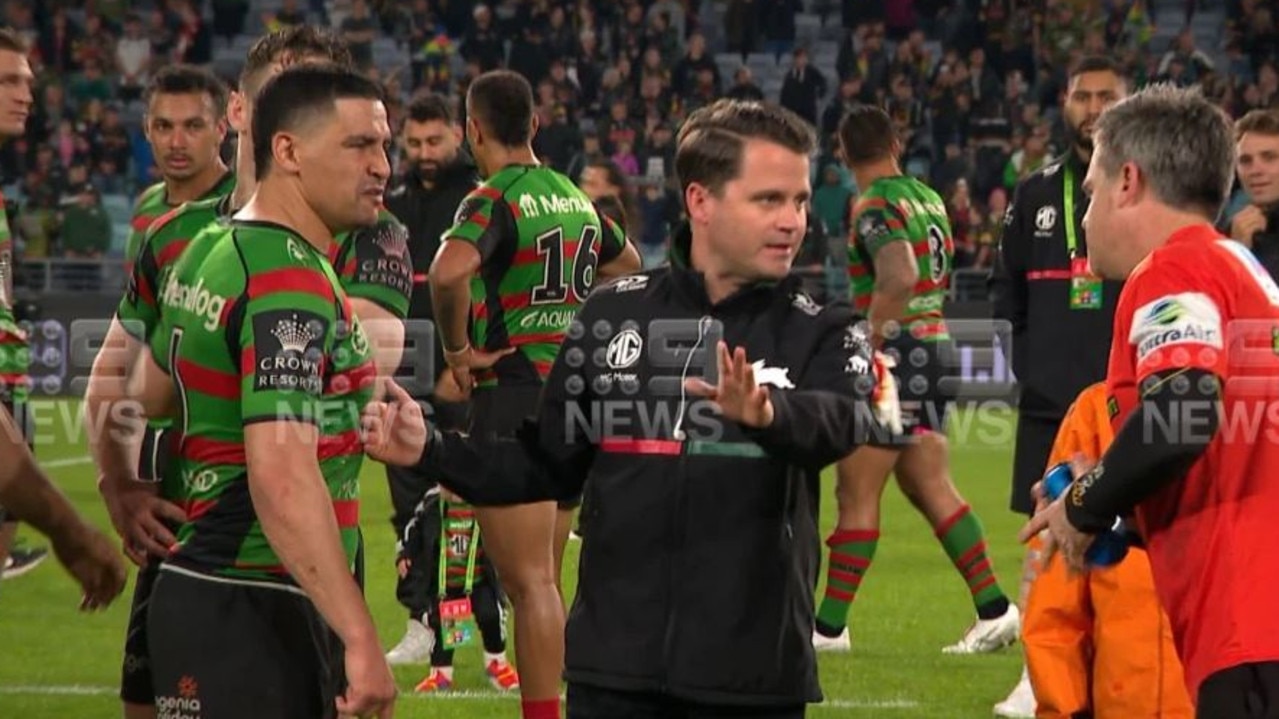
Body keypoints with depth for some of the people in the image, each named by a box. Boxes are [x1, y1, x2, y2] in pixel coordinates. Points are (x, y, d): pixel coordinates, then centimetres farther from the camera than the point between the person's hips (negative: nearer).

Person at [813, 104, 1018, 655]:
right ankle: (994, 609, 6)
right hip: (936, 345, 8)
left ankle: (829, 626, 2)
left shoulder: (876, 206, -13)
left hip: (898, 347, -8)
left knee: (855, 491, -2)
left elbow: (898, 280, -27)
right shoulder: (929, 199, 13)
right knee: (930, 487, 11)